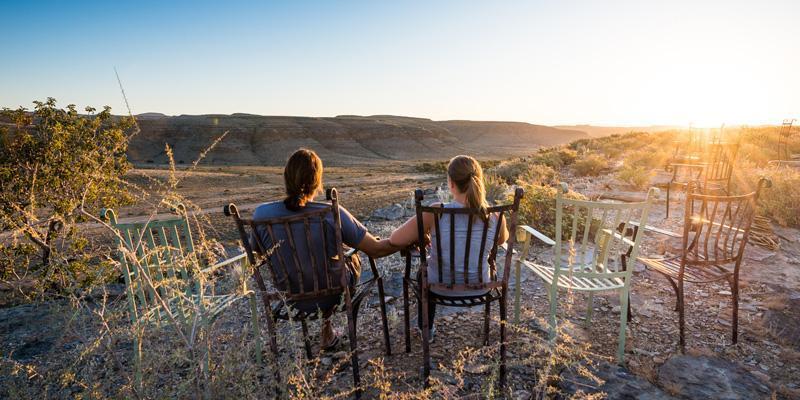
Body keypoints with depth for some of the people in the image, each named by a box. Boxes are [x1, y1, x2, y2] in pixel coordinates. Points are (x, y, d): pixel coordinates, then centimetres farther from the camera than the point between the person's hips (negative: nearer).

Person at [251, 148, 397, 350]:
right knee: (352, 257, 28)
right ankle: (326, 323, 34)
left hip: (293, 299, 4)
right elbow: (377, 249, -20)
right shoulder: (332, 214, -27)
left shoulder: (262, 214, -18)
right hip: (333, 295, -3)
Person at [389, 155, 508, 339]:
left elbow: (395, 239, -20)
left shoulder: (435, 213, -27)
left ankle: (426, 329, 50)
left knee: (424, 270, 34)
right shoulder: (495, 217, -17)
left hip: (441, 288, -2)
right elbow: (503, 239, 6)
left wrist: (422, 238, -1)